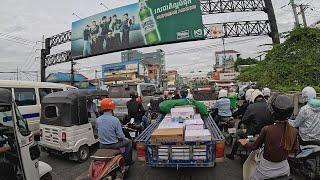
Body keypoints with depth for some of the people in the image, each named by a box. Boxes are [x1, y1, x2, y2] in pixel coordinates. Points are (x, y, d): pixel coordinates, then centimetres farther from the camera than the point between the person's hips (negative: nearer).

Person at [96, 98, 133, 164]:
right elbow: (120, 136, -19)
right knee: (129, 142, 18)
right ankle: (128, 160, 28)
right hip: (113, 145, -6)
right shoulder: (115, 120, -23)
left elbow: (99, 132, 8)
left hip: (102, 146, 6)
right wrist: (124, 138, 3)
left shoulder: (98, 120, -6)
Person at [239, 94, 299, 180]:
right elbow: (294, 150, 3)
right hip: (284, 170, 5)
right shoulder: (293, 131, -14)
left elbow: (254, 146, -11)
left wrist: (245, 143, 8)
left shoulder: (267, 129, -26)